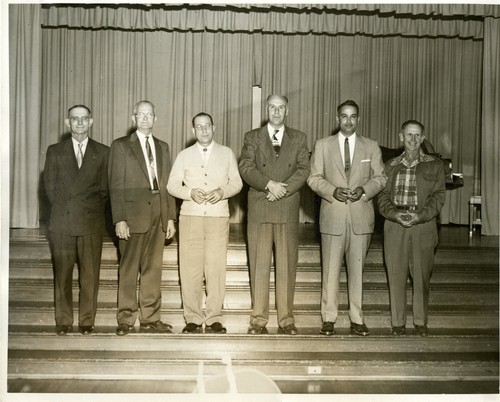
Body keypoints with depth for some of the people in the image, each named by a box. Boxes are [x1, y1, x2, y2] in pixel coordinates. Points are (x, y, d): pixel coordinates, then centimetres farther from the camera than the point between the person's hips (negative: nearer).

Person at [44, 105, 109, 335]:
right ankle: (63, 321, 13)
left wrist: (93, 211, 1)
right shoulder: (55, 151, 10)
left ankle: (87, 321, 11)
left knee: (90, 275, 1)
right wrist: (64, 210, 3)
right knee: (62, 275, 3)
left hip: (92, 223, 0)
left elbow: (104, 189, 7)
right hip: (62, 222, 1)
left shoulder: (103, 152, 8)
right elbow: (50, 187, 9)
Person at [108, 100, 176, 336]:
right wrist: (119, 219, -12)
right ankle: (126, 320, 9)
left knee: (153, 269, 7)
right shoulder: (121, 146, 2)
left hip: (158, 215, 4)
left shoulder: (163, 147, 16)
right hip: (133, 214, -4)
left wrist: (170, 217, 7)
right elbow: (116, 186, -4)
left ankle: (150, 319, 15)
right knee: (129, 270, 1)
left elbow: (167, 184, 14)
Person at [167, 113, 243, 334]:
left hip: (218, 216, 0)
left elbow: (236, 182, 11)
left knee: (216, 268, -5)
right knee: (190, 268, -2)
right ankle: (193, 319, 5)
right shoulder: (184, 155, 13)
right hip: (190, 216, 1)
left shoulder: (227, 153, 13)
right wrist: (190, 193, -10)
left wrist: (222, 191, -10)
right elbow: (172, 185, 9)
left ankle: (214, 318, 3)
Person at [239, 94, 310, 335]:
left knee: (287, 266, 1)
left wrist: (282, 189, -12)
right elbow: (245, 168, -2)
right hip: (259, 210, 0)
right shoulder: (252, 137, 12)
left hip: (288, 210, 1)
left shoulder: (299, 139, 14)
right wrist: (269, 184, -15)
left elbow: (304, 170, 2)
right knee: (259, 265, 1)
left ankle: (286, 319, 8)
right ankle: (258, 319, 7)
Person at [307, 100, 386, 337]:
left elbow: (380, 177, 9)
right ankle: (329, 318, 11)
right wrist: (333, 191, -13)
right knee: (331, 269, 2)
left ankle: (357, 319, 14)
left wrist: (364, 189, -10)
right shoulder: (323, 145, 8)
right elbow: (314, 178, 4)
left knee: (357, 268, 5)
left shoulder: (371, 147, 10)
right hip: (332, 216, -1)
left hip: (361, 215, 1)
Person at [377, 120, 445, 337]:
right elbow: (382, 195, 6)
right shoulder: (390, 165, 13)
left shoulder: (434, 166, 8)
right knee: (396, 276, 2)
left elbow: (438, 196, 1)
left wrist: (420, 215, -14)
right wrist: (395, 214, -12)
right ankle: (398, 322, 12)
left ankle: (420, 321, 16)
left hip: (423, 225, -1)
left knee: (421, 276, 2)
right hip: (394, 225, 1)